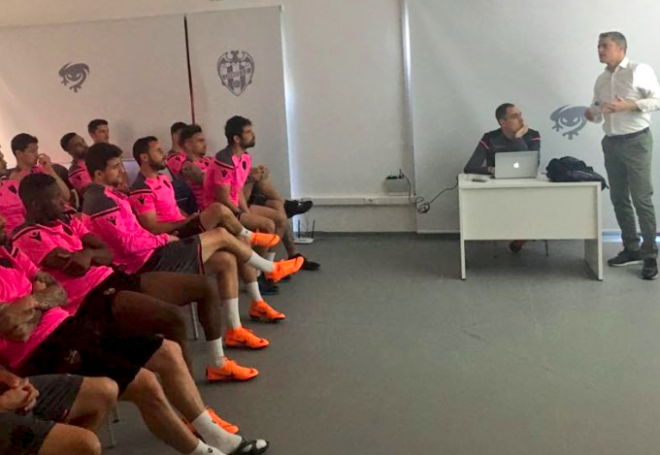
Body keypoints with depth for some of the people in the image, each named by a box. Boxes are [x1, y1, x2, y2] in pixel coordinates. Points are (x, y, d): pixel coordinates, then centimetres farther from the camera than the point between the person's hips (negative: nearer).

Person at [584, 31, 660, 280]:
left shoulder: (639, 70, -6)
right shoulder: (601, 79, 14)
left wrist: (628, 105, -22)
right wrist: (592, 115, -6)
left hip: (636, 141, -7)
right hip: (611, 143, 7)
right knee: (619, 198, 10)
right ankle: (631, 249, 20)